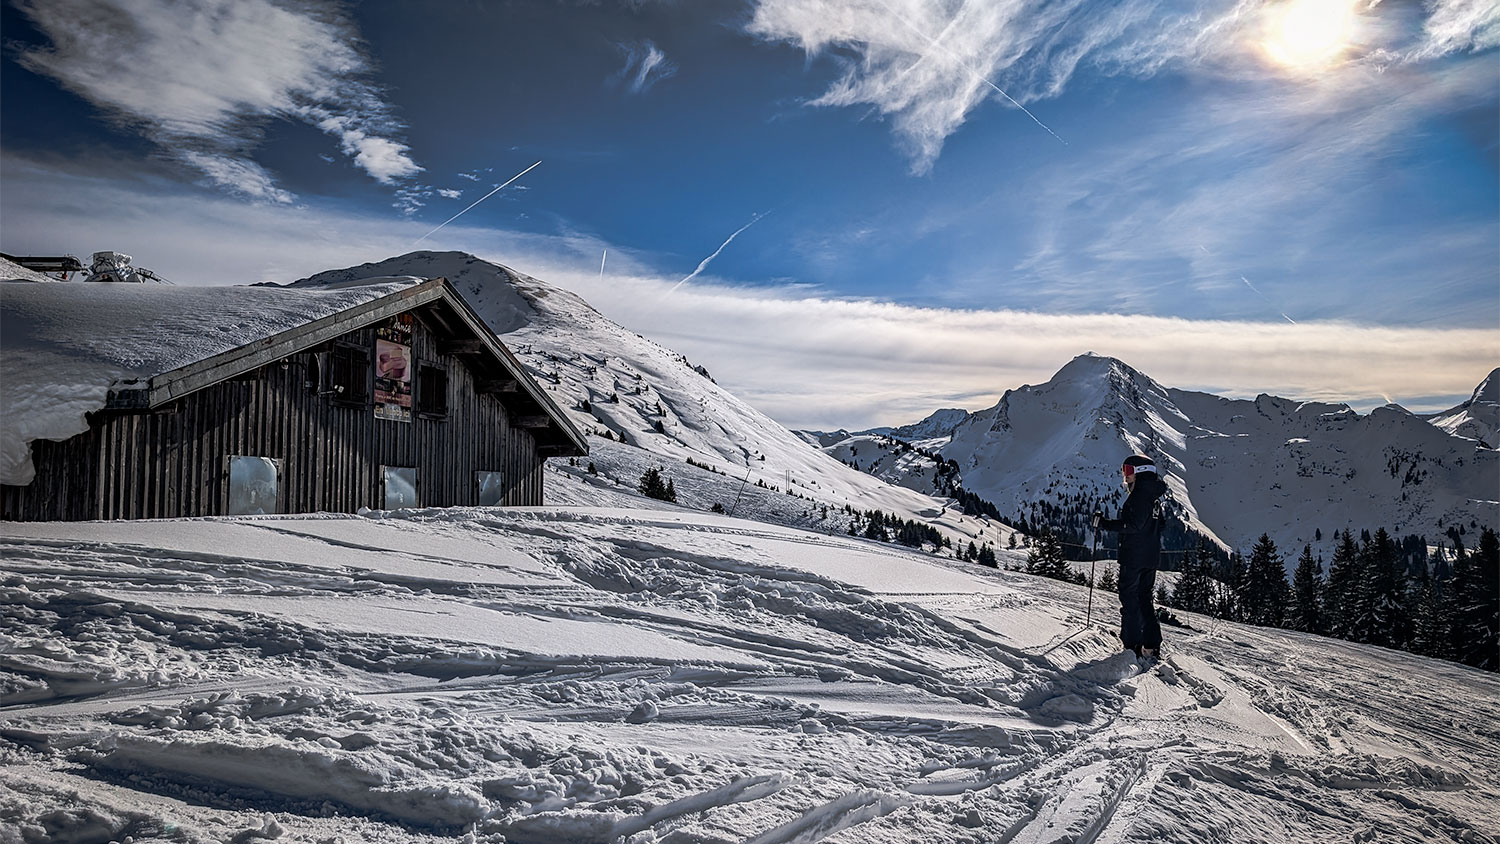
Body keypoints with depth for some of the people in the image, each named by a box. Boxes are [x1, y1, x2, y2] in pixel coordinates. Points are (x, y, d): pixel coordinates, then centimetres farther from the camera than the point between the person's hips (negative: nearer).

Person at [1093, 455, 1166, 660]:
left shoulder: (1140, 494, -15)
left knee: (1130, 599, -3)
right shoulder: (1153, 495, 15)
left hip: (1134, 556, -9)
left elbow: (1134, 525, -22)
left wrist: (1105, 524, -19)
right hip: (1152, 556, 9)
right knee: (1144, 599, 14)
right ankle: (1152, 646, 13)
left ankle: (1133, 646, -3)